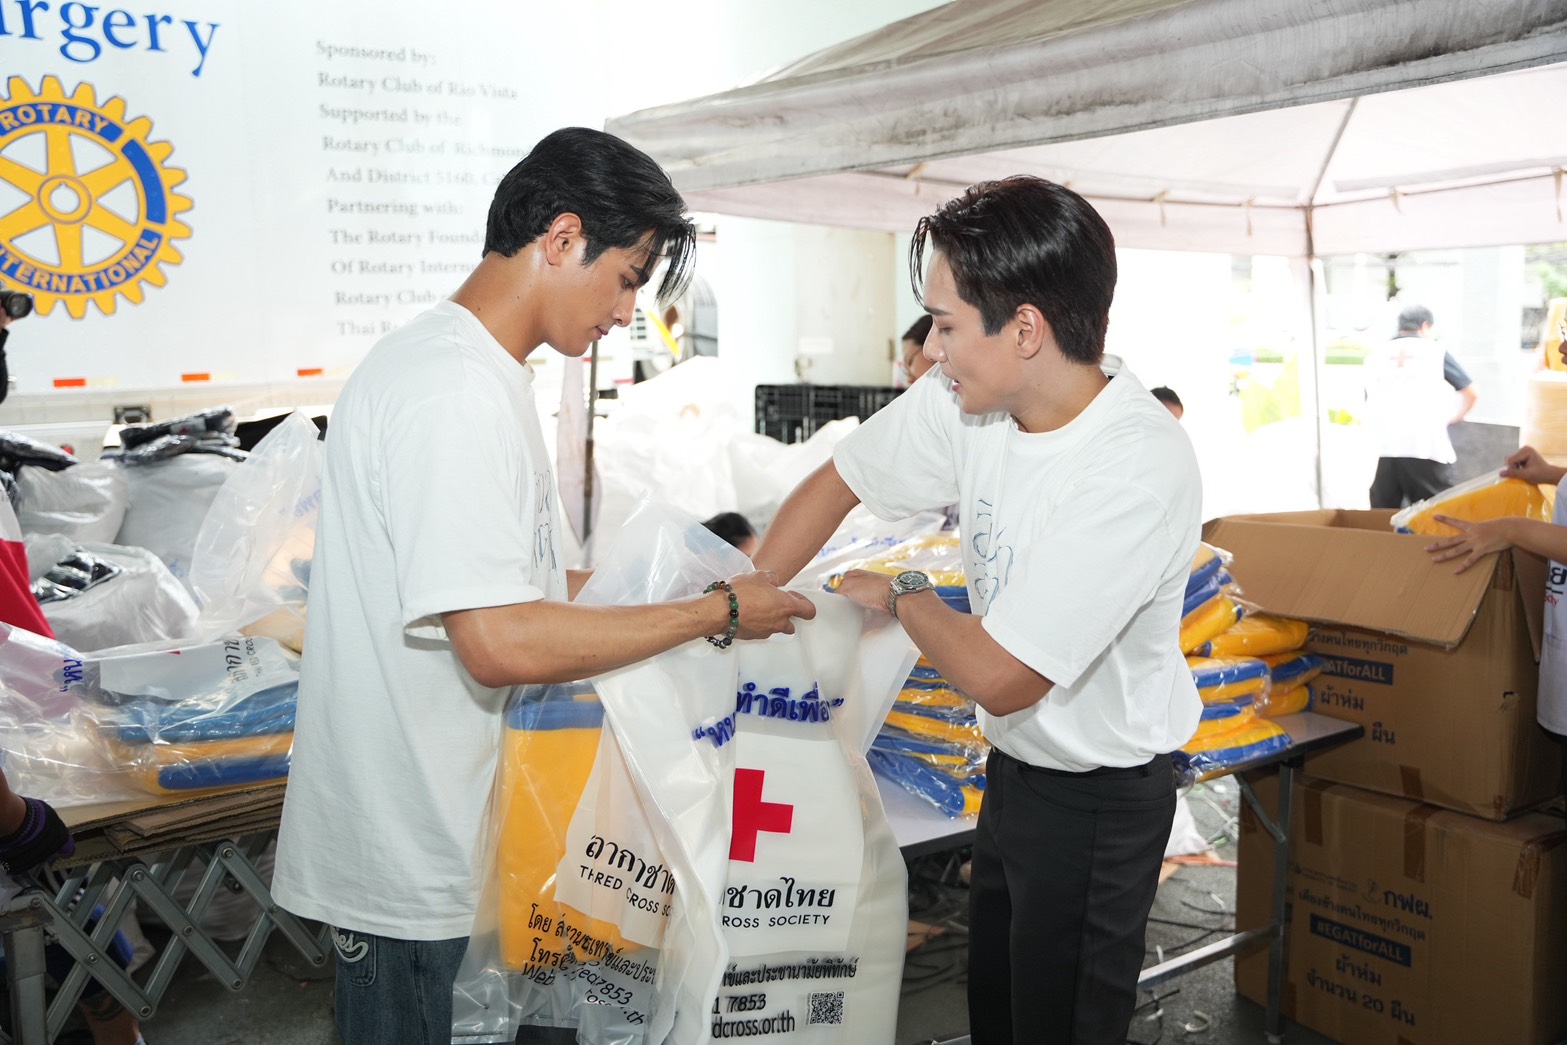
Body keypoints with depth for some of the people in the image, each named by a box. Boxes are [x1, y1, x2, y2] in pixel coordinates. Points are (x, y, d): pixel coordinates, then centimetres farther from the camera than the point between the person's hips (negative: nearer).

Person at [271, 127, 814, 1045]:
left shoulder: (475, 372, 11)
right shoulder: (459, 392, -23)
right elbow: (500, 643, -28)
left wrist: (653, 582, 9)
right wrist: (717, 614, -19)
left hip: (445, 826, 10)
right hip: (414, 865, -10)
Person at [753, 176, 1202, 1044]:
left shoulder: (1140, 472, -32)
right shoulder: (965, 399, -11)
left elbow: (998, 676, -30)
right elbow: (837, 483, 4)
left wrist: (899, 596, -12)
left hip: (1101, 799, -7)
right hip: (1014, 766, 7)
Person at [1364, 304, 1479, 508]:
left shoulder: (1374, 356, 15)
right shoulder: (1435, 351, 9)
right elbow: (1471, 392, 12)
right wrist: (1456, 417, 30)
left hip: (1384, 449, 3)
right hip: (1426, 448, -3)